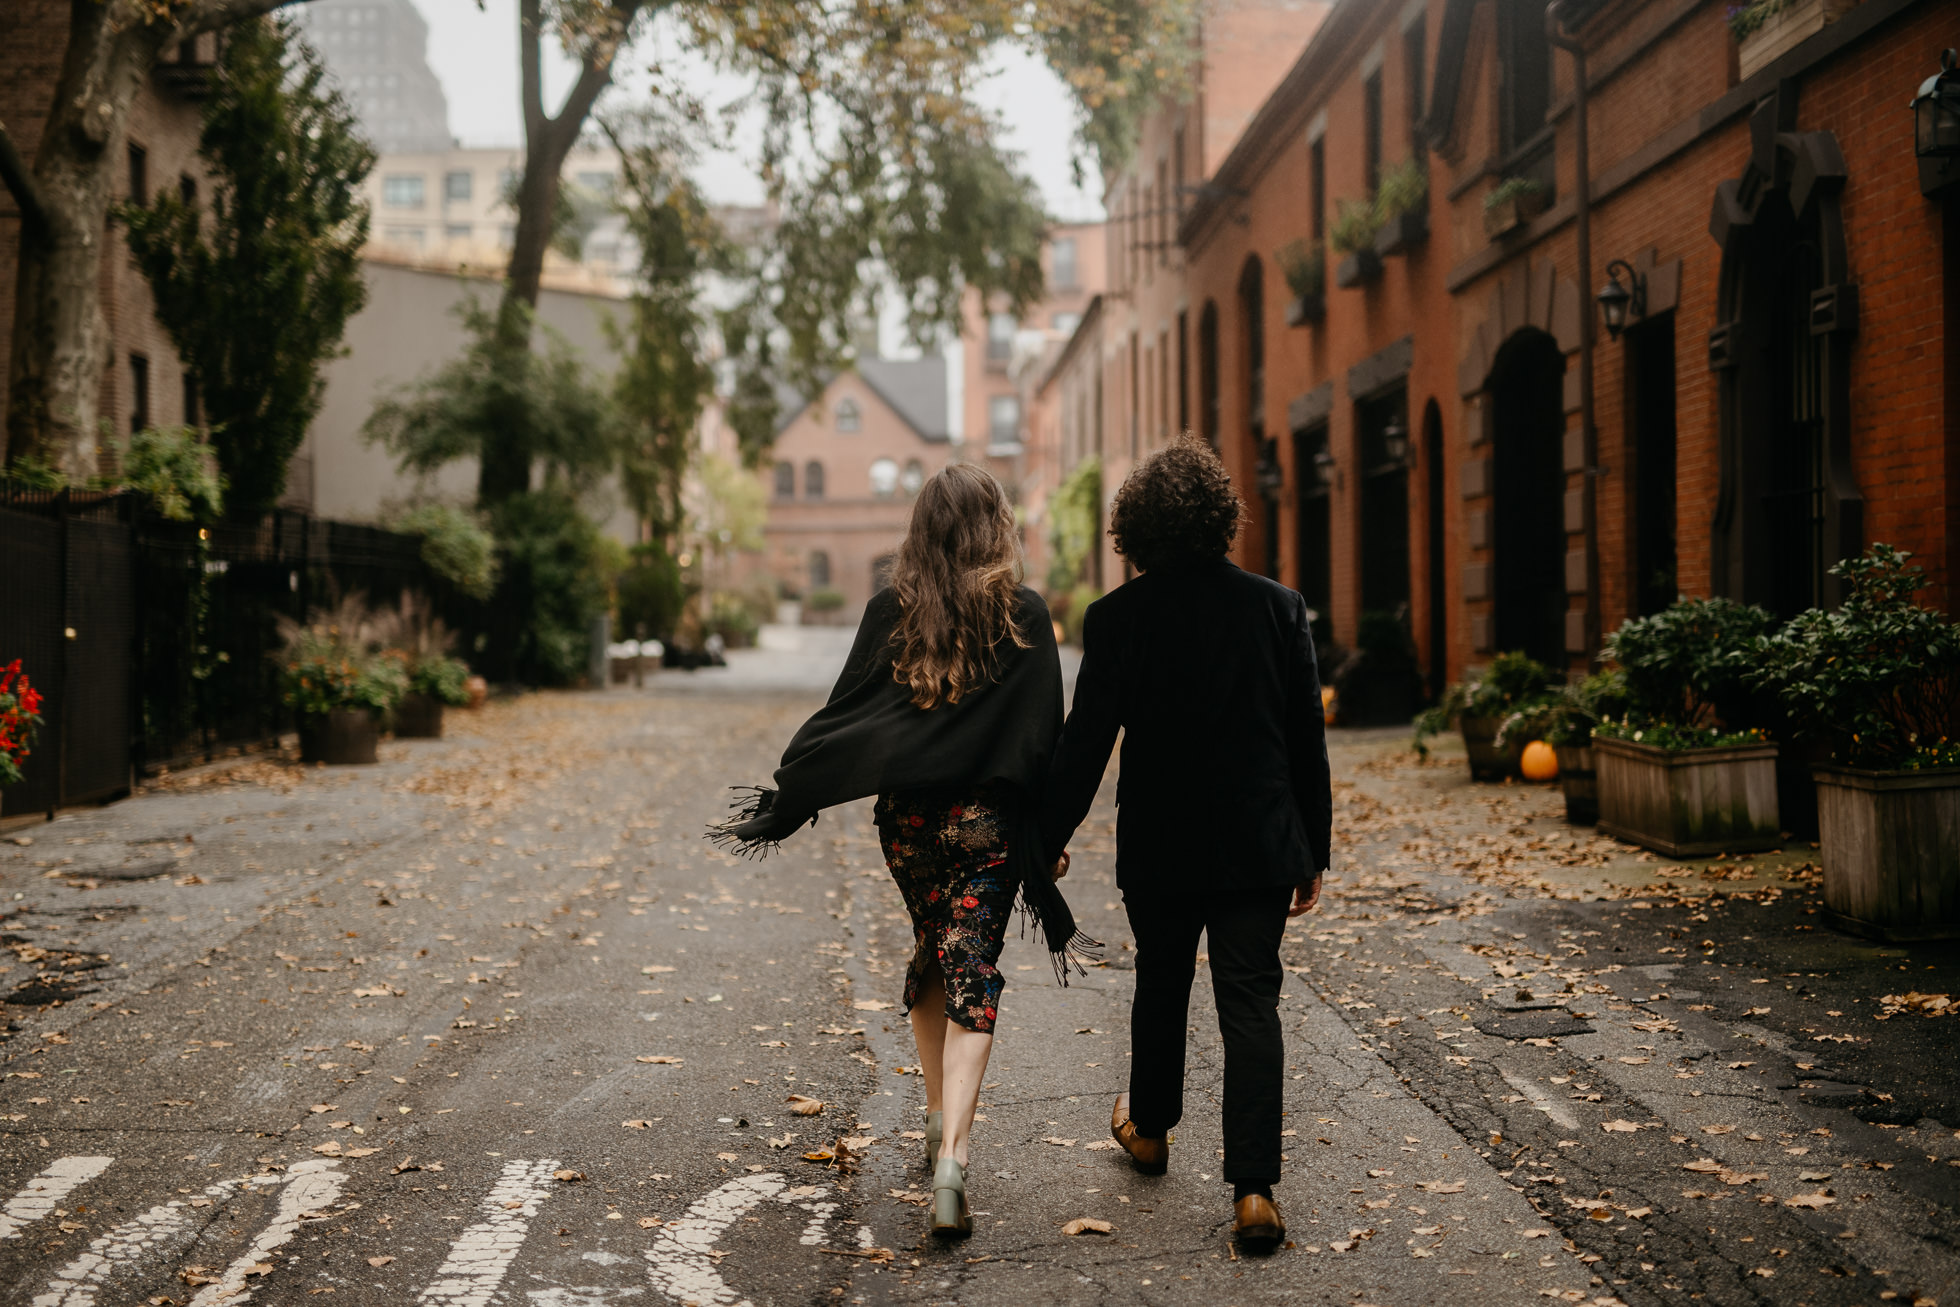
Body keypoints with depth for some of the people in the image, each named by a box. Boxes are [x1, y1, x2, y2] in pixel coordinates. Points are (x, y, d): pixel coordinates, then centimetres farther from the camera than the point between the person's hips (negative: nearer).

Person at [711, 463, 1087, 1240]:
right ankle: (951, 1156, -15)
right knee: (971, 976, -3)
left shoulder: (891, 610, -1)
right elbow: (1044, 733, -6)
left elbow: (845, 711, 0)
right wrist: (1050, 839, 1)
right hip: (986, 819, -2)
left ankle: (939, 1113, 31)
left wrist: (783, 801, 9)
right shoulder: (1024, 616, -6)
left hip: (904, 817, 3)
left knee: (931, 955, 23)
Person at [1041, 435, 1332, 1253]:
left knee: (1161, 983, 20)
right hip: (1259, 843, 0)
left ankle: (1150, 1128, 41)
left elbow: (1085, 740, -10)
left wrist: (1050, 839, 0)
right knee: (1251, 1002, 1)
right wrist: (1312, 850, 9)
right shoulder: (1277, 607, -3)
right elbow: (1307, 740, 1)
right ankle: (1254, 1188, -6)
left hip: (1159, 847, 0)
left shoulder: (1117, 618, -10)